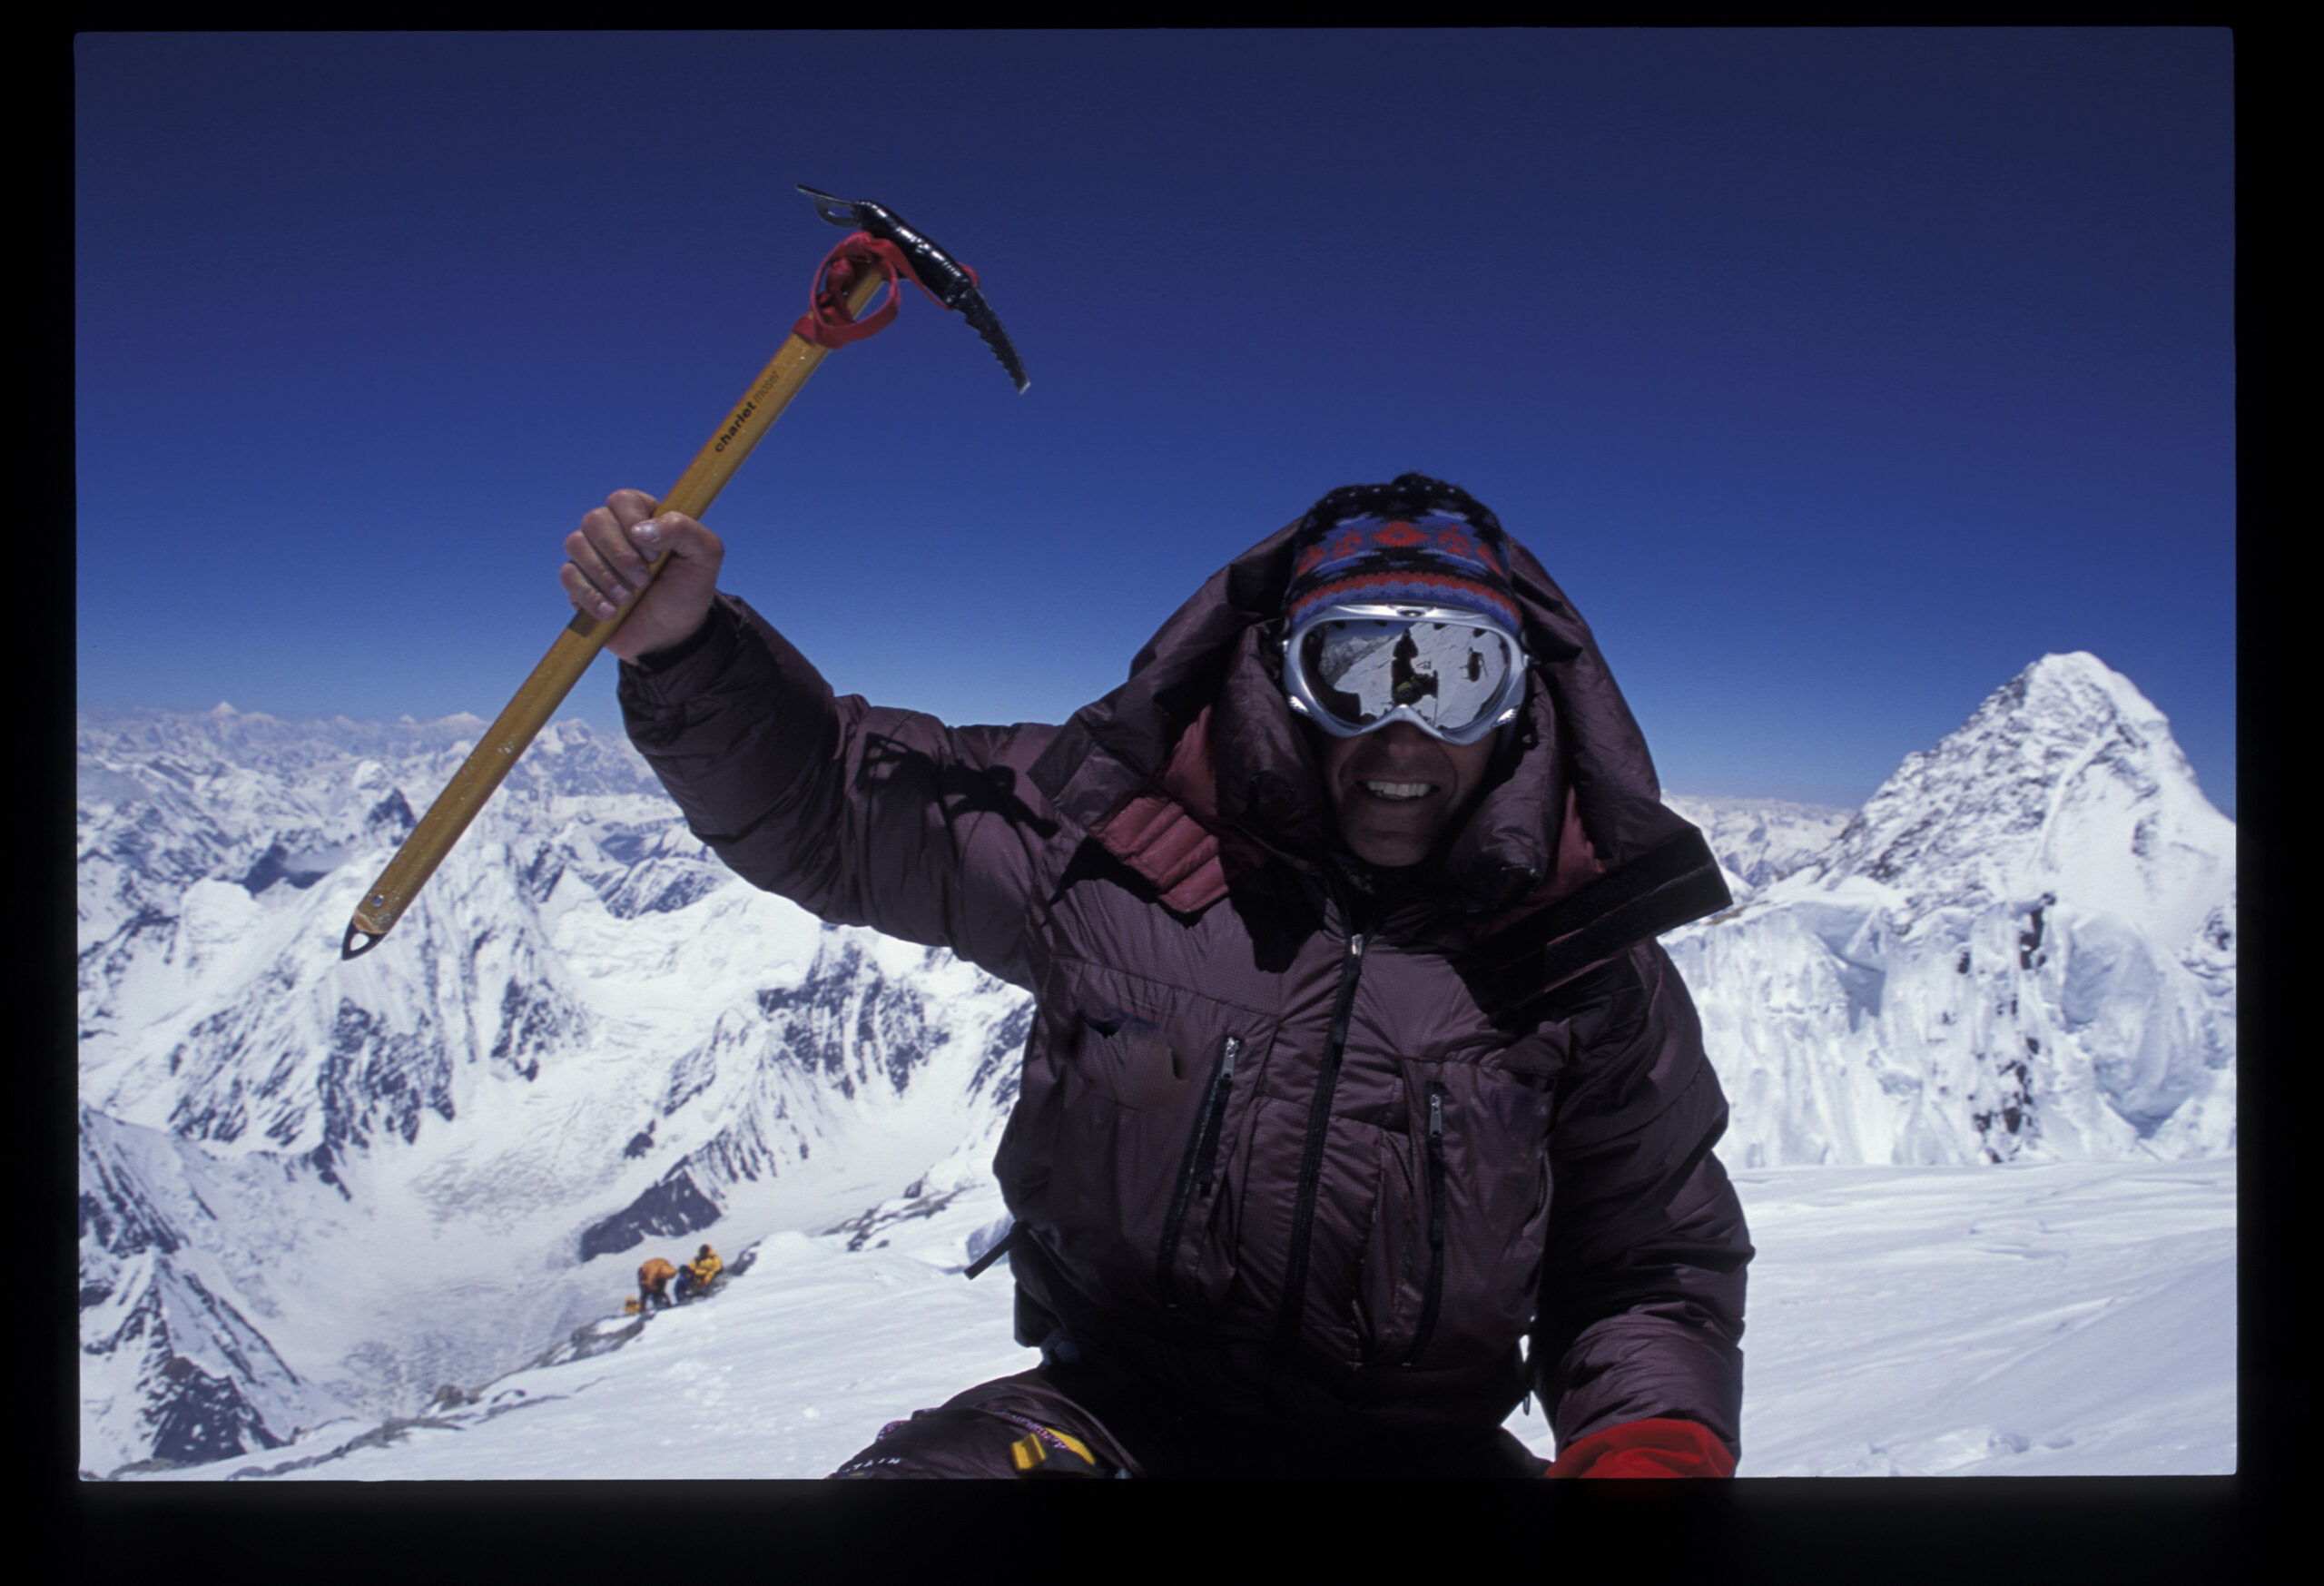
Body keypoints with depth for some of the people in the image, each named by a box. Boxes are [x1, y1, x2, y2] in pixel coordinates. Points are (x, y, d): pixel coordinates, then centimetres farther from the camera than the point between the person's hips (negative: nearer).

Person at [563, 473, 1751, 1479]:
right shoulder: (1111, 842, -6)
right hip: (1117, 1412, 0)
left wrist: (1657, 1434, -15)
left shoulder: (1589, 971, -3)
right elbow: (823, 811, 5)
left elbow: (1654, 1270, 5)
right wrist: (683, 648, -11)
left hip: (1417, 1441, 2)